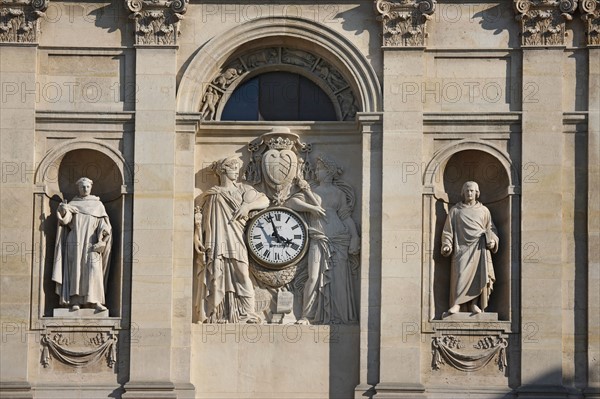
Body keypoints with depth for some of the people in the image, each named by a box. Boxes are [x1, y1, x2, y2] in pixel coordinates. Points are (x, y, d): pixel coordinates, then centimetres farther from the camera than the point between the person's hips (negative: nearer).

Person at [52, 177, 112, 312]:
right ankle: (75, 301, -9)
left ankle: (95, 300, -17)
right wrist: (63, 211, -23)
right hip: (75, 241, 0)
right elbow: (66, 220, -3)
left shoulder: (98, 205, 13)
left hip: (91, 242, 0)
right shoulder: (72, 204, 11)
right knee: (75, 269, -6)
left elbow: (103, 222, 6)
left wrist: (105, 230, -14)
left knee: (94, 269, -12)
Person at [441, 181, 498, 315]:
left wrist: (492, 240, -3)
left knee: (478, 274, -10)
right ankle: (456, 304, -20)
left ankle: (474, 303, -8)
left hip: (480, 247, 1)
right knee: (460, 273, -15)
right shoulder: (455, 210, 14)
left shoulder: (484, 210, 17)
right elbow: (448, 230, 11)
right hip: (462, 247, -1)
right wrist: (447, 245, -3)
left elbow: (490, 228, 16)